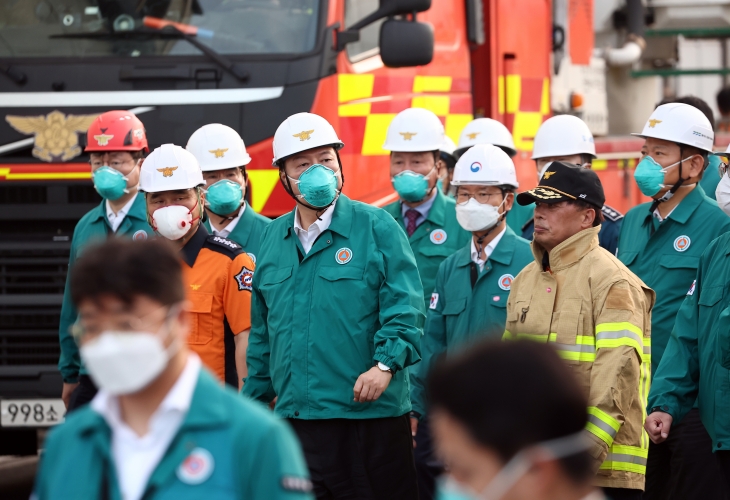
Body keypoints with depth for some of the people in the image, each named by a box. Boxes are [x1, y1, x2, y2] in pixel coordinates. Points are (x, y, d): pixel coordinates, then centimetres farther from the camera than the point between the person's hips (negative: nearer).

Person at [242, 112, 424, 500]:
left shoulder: (376, 228, -1)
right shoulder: (272, 239, 14)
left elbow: (404, 309, -7)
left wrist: (386, 364, -22)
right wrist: (254, 402, 18)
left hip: (370, 414, -5)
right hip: (293, 420, 5)